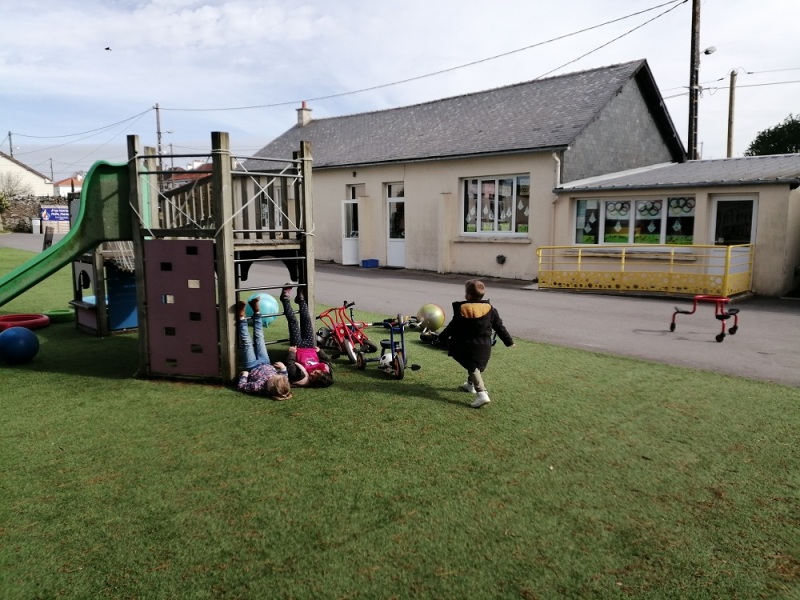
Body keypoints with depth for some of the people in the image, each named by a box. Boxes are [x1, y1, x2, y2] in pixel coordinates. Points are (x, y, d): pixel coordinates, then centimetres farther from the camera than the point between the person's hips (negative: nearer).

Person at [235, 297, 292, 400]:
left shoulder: (260, 386, -45)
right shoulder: (283, 384, -34)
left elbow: (240, 386, -31)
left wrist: (244, 374, -21)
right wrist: (283, 368, -19)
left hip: (251, 367, -3)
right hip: (265, 364, 3)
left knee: (247, 342, -9)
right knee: (259, 338, 4)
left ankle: (242, 317, 11)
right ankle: (257, 312, 22)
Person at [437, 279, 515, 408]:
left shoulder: (461, 309, -10)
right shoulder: (490, 309, 0)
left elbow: (452, 327, -3)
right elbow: (499, 327, 6)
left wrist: (442, 338, 12)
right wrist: (509, 341, 17)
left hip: (467, 346, -4)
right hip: (484, 346, 4)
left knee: (473, 368, -4)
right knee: (476, 366, 25)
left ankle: (481, 393, -20)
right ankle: (471, 384, 45)